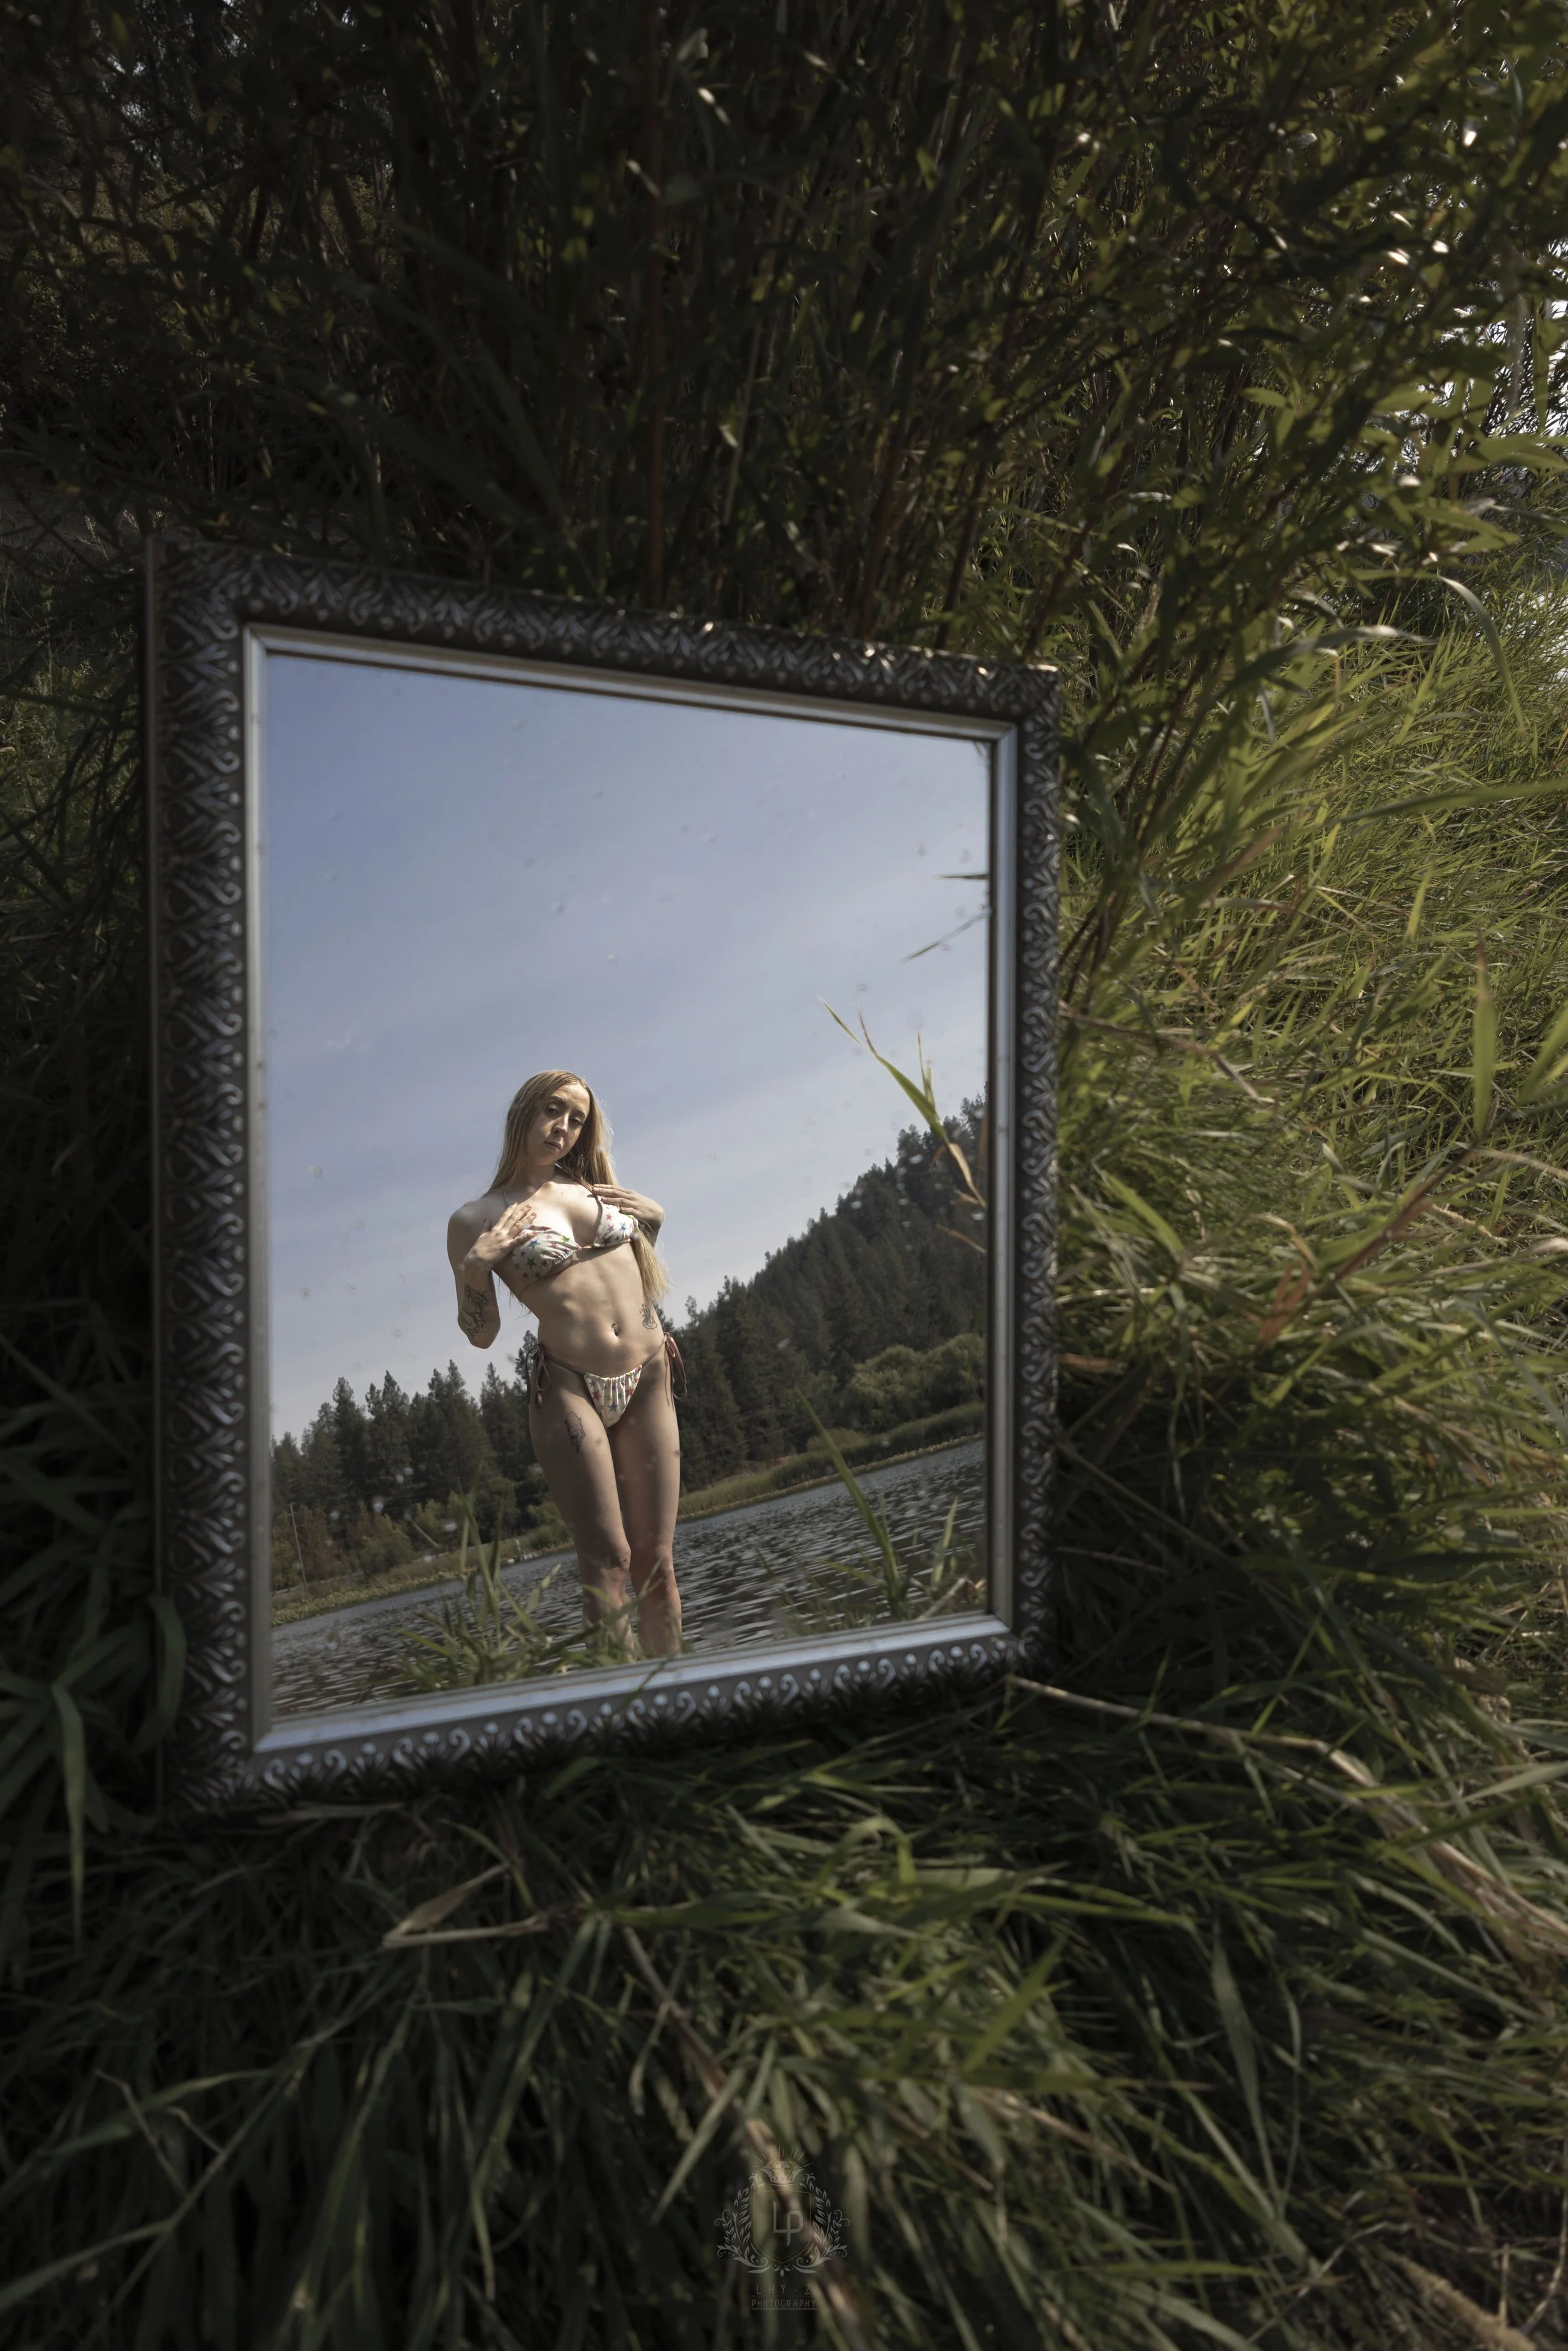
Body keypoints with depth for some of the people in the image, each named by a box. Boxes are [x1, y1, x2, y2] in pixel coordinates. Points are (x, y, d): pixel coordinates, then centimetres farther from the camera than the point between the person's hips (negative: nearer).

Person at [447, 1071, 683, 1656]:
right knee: (608, 1560, -9)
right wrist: (473, 1267, -12)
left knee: (655, 1561, 5)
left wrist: (654, 1221, 10)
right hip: (568, 1389, -4)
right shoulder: (475, 1218, 2)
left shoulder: (594, 1187, 13)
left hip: (648, 1382, 4)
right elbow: (481, 1334, 5)